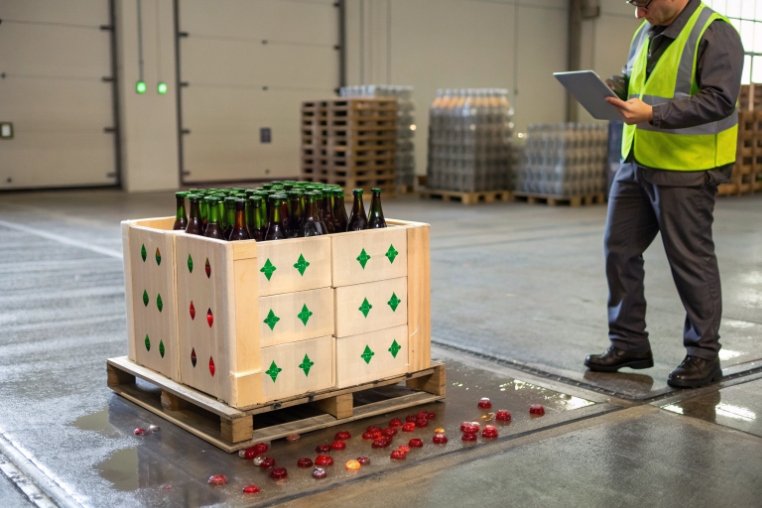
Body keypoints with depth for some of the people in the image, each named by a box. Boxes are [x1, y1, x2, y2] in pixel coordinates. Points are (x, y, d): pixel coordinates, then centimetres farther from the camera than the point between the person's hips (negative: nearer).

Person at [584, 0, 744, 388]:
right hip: (636, 162, 8)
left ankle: (703, 355, 14)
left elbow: (719, 99, -20)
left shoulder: (714, 34, -12)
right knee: (620, 248, 9)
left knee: (690, 260, 0)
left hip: (685, 169, -8)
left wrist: (653, 113, -28)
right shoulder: (647, 32, 13)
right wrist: (616, 89, 1)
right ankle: (628, 342, 23)